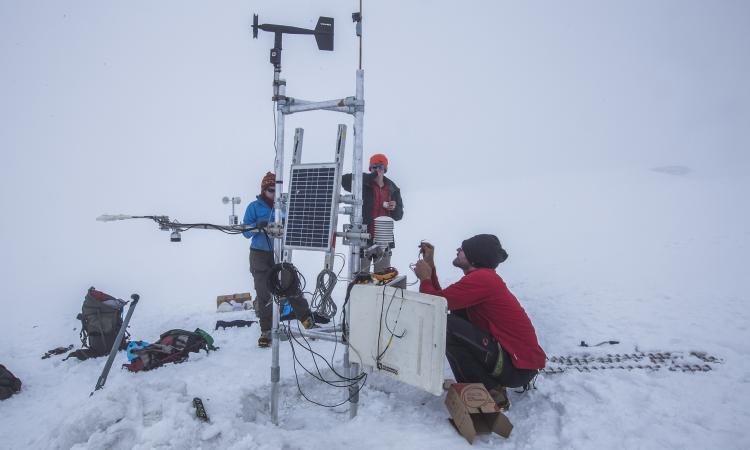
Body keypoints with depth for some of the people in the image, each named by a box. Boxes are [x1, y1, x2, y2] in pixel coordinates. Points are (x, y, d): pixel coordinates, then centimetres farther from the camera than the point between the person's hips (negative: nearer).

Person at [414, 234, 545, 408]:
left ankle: (491, 391, -4)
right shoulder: (483, 276, 9)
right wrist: (430, 266, 9)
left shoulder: (481, 278, -21)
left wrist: (424, 278, -2)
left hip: (518, 368, -10)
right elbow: (442, 297, 10)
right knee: (457, 310, 11)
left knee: (447, 328, -20)